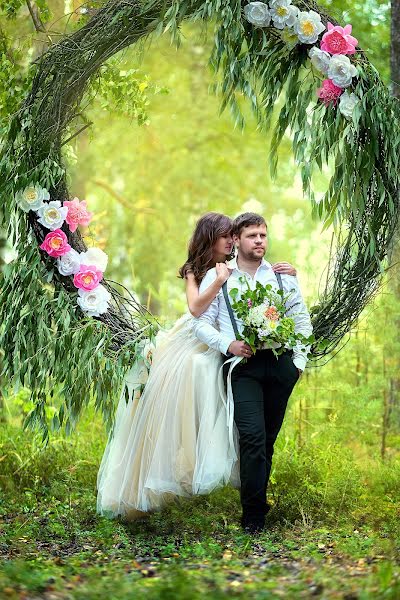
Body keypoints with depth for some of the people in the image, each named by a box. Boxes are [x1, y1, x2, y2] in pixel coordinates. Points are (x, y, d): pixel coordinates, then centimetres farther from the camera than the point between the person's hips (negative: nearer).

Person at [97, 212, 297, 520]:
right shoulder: (195, 270, 7)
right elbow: (196, 308, -9)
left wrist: (289, 272, -13)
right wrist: (219, 282, -15)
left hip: (220, 348, 1)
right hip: (190, 343, -1)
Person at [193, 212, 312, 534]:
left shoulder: (282, 275, 15)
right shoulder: (217, 276, 8)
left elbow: (302, 319, 15)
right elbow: (202, 323, 4)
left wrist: (299, 359, 6)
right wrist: (228, 345, -12)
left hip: (280, 363, 3)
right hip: (242, 364, -3)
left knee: (268, 439, 6)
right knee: (253, 436, -17)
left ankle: (256, 502, 16)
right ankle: (254, 515, -12)